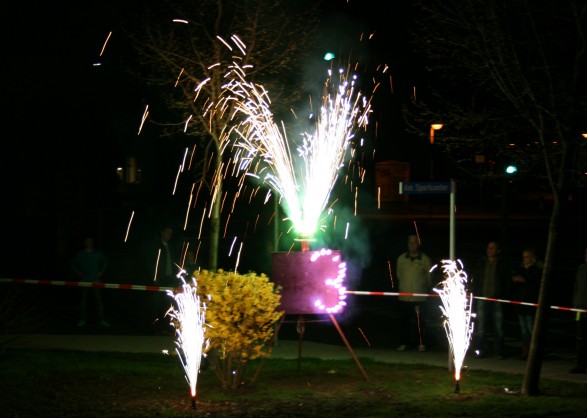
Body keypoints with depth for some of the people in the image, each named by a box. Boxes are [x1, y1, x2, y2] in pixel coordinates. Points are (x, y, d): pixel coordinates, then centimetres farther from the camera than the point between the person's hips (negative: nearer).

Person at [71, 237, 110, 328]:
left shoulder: (98, 254, 7)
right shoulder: (80, 254, 5)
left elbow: (105, 262, 18)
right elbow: (73, 264, 14)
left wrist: (101, 272, 8)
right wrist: (77, 272, 1)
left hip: (95, 280, 0)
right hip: (84, 281, 0)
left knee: (98, 299, -5)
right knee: (83, 300, 2)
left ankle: (101, 320, -3)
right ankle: (82, 319, 10)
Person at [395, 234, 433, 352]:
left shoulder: (425, 259, 1)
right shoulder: (401, 259, 7)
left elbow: (430, 277, 10)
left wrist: (427, 290, 12)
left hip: (419, 297, -2)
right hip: (404, 297, 2)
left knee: (419, 322, -1)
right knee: (404, 321, 4)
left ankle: (421, 343, 8)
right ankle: (404, 343, 11)